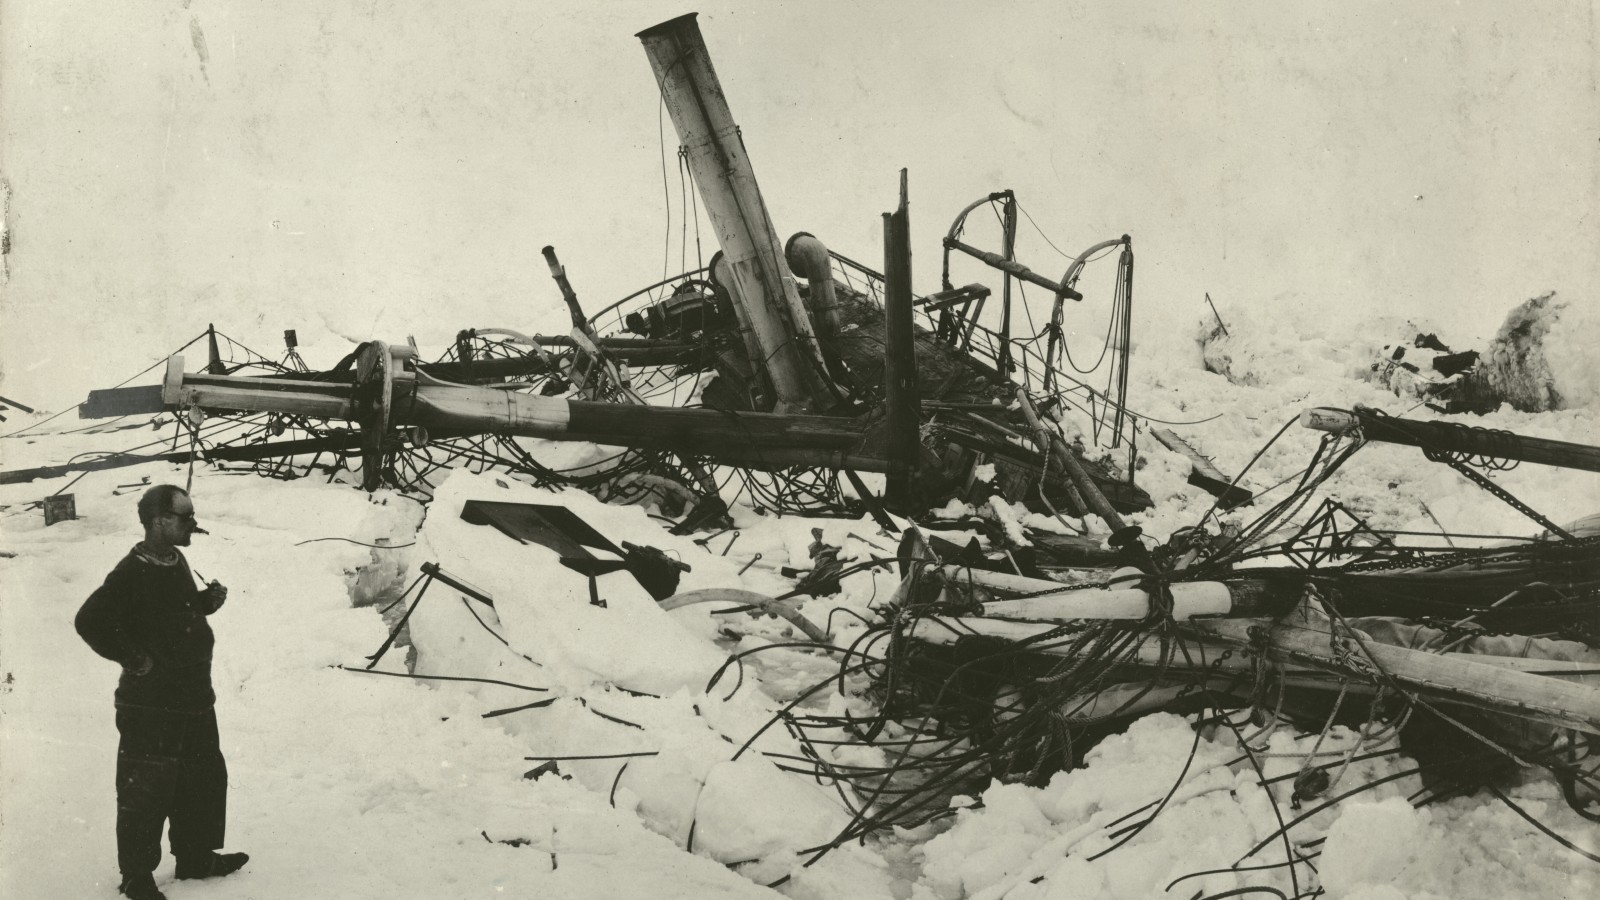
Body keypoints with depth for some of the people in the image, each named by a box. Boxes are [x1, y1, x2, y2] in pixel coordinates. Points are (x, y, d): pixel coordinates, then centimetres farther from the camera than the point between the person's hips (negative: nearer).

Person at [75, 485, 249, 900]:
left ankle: (195, 856, 34)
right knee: (146, 789, 1)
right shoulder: (132, 573, -19)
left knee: (205, 776, 18)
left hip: (193, 698, 9)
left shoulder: (176, 561, 8)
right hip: (149, 705, -9)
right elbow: (90, 621, -25)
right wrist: (136, 659, -20)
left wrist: (207, 600, 2)